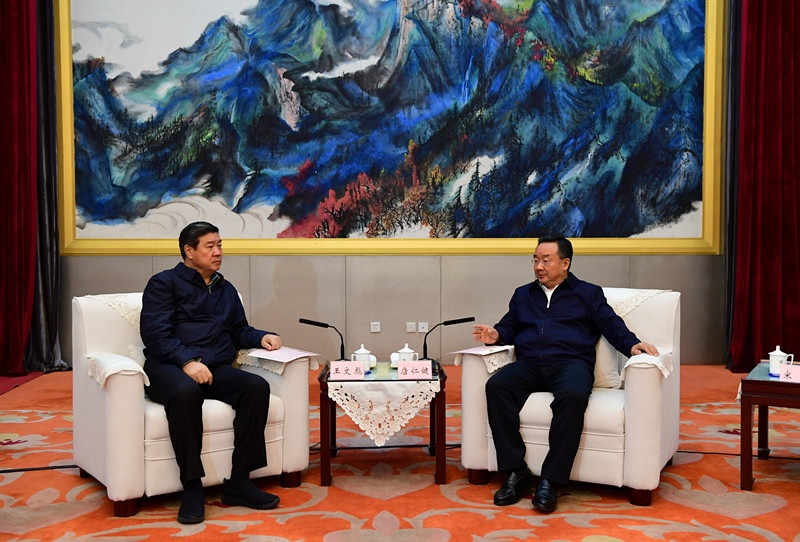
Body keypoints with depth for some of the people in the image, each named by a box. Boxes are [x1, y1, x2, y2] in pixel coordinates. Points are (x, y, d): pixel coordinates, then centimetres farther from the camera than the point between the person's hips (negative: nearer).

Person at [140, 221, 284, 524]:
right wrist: (187, 361, -23)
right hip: (169, 367, -5)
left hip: (216, 370, 5)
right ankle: (192, 487, -31)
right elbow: (156, 333, -8)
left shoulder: (226, 290, 26)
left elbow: (239, 331, 30)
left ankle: (238, 482, -23)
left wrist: (261, 338, 6)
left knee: (257, 386, -26)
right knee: (186, 392, -41)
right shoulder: (164, 283, 5)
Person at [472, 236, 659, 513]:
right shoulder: (522, 294, 30)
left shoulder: (588, 293, 20)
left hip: (570, 362, -3)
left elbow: (612, 325, 11)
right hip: (529, 365, 3)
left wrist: (632, 344, -8)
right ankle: (516, 472, -27)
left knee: (573, 395, -39)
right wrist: (496, 335, 2)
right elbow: (509, 327, 25)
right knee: (496, 386, -30)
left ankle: (551, 480, -32)